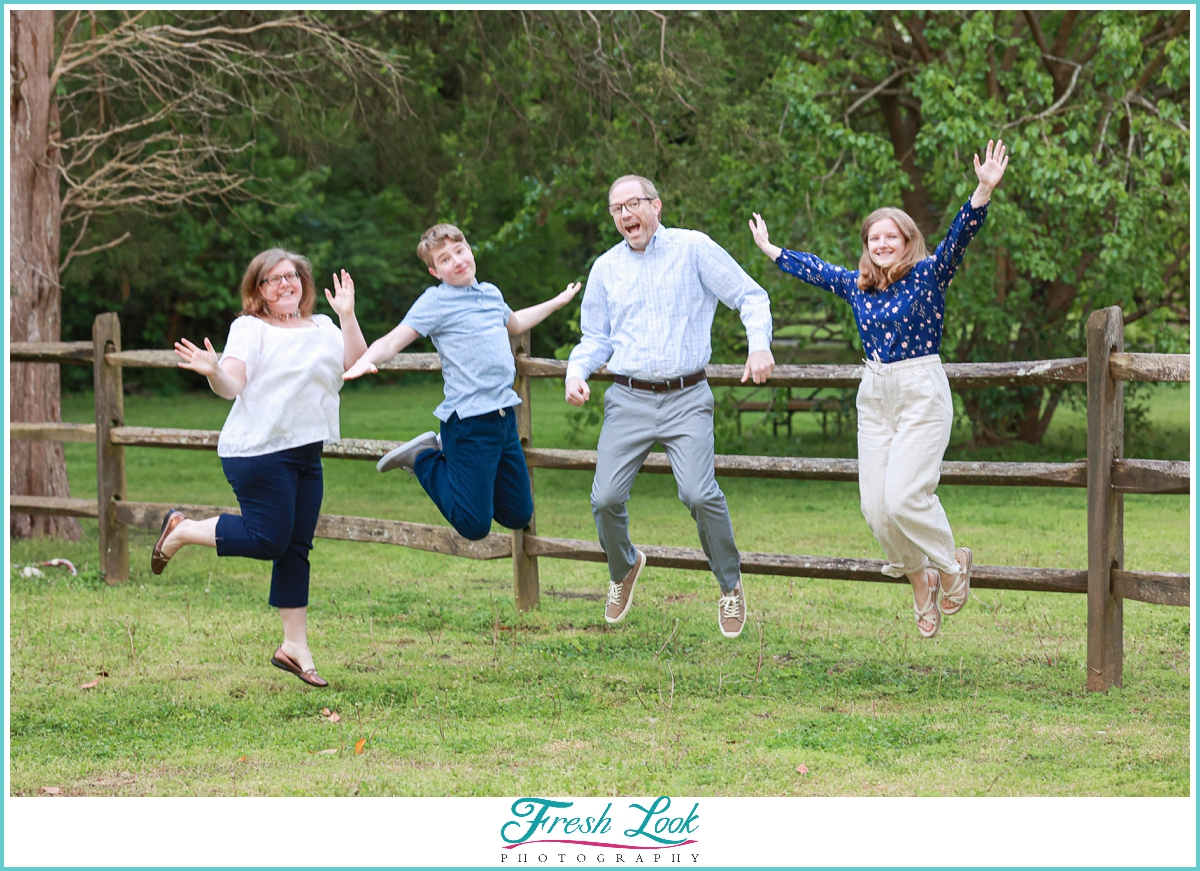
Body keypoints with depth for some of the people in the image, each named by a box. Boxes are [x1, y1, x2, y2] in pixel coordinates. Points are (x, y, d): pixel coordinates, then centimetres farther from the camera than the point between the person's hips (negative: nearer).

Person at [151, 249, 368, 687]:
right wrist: (213, 372, -33)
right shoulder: (249, 329, -4)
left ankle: (295, 647, 11)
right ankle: (181, 530, 12)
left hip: (306, 453, 6)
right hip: (259, 450, -6)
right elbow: (232, 386, -12)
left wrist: (347, 316, -8)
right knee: (268, 539, -9)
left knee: (296, 549, 6)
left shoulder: (324, 329, 13)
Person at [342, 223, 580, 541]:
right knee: (474, 526, -8)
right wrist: (364, 362, -36)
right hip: (469, 419, -7)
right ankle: (423, 458, 13)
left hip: (504, 415, 7)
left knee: (519, 516, 13)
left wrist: (557, 302, 49)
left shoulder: (491, 293, 15)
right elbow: (394, 341, -15)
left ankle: (445, 449, 25)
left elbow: (514, 323, 38)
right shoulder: (436, 301, -5)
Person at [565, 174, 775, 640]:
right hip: (628, 400, 3)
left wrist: (759, 344, -16)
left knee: (698, 493, -20)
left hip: (686, 399, -3)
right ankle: (623, 568, 27)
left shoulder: (693, 248, 1)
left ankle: (730, 585, 2)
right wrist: (576, 372, -2)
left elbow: (751, 296, 2)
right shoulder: (605, 268, 12)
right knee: (606, 498, -5)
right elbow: (596, 338, 19)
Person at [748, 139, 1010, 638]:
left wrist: (984, 191, -36)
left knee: (904, 498, -16)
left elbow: (959, 236, -21)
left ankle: (951, 564, 9)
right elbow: (813, 270, 27)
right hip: (874, 399, 6)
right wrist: (771, 251, 38)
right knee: (875, 505, -2)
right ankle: (920, 578, 19)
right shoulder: (856, 285, 10)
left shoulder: (928, 275, -6)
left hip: (922, 395, -6)